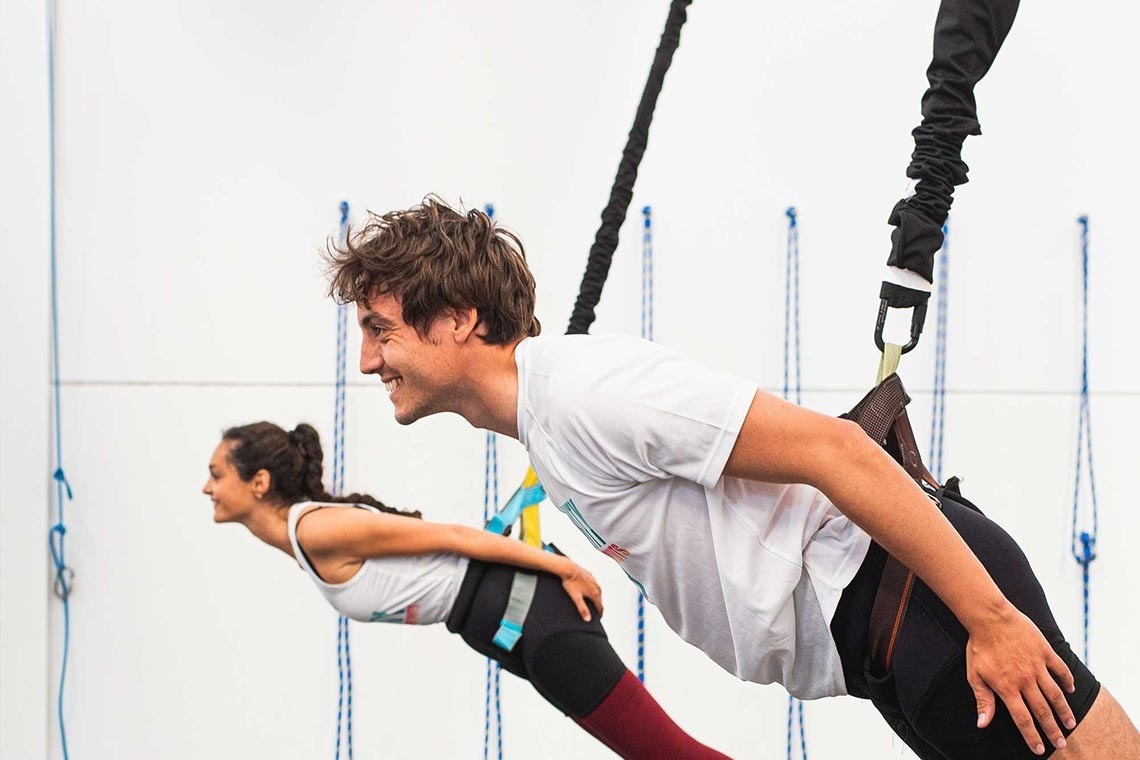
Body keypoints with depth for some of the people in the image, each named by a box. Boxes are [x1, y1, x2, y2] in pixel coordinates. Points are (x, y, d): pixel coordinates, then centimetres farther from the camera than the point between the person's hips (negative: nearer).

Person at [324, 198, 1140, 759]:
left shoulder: (583, 393, -18)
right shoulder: (546, 424, 14)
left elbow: (833, 448, -22)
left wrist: (992, 620, -22)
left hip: (920, 594, -9)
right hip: (869, 636, 9)